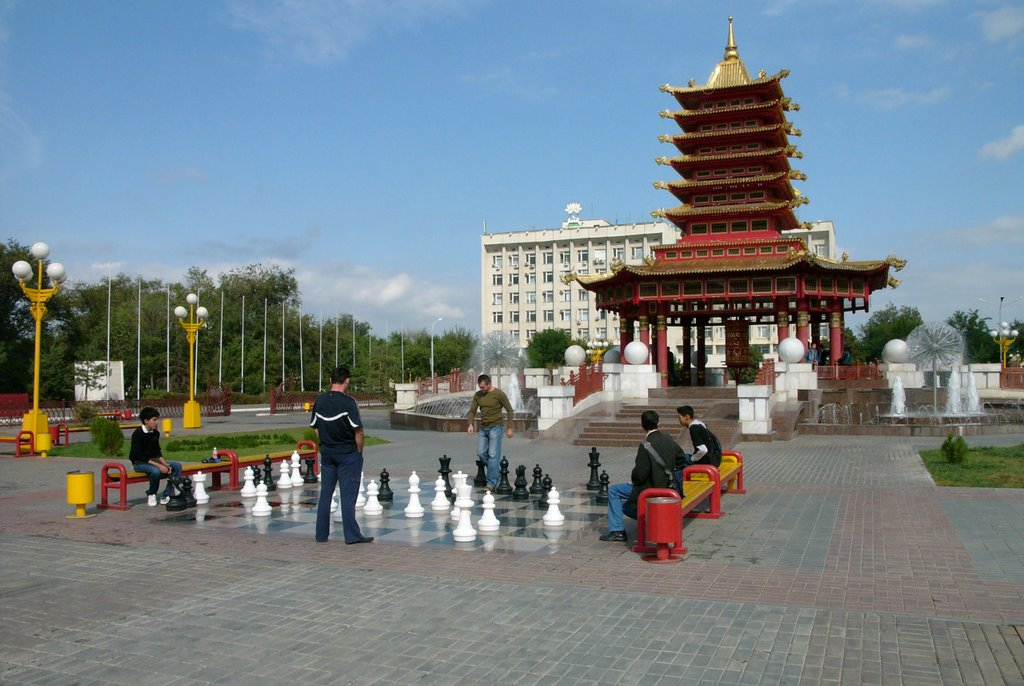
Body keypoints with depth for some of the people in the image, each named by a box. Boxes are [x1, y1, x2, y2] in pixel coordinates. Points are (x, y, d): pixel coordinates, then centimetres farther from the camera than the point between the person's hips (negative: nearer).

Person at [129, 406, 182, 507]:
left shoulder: (155, 433, 4)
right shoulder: (137, 434, -17)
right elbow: (139, 456, -22)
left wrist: (165, 464, -9)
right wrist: (158, 465, -28)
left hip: (152, 460, 8)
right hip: (139, 463, -7)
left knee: (177, 466, -9)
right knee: (156, 470, -38)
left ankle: (166, 496, -9)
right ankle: (151, 495, -10)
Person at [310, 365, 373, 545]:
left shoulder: (319, 400, 3)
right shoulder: (348, 402, -16)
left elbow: (315, 428, 10)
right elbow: (358, 431, -17)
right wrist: (359, 451, -4)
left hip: (327, 454, 6)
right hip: (348, 453, -5)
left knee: (325, 493, 12)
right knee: (348, 495, -2)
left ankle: (321, 534, 17)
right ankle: (352, 535, 2)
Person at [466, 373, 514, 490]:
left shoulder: (499, 394, -10)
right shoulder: (477, 395, 5)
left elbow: (509, 410, -4)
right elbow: (472, 411, 7)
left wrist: (509, 428, -8)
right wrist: (471, 424, -11)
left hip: (495, 428, -6)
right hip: (483, 428, 6)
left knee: (493, 455, -8)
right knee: (481, 453, 5)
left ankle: (491, 483, -4)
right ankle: (498, 470, 24)